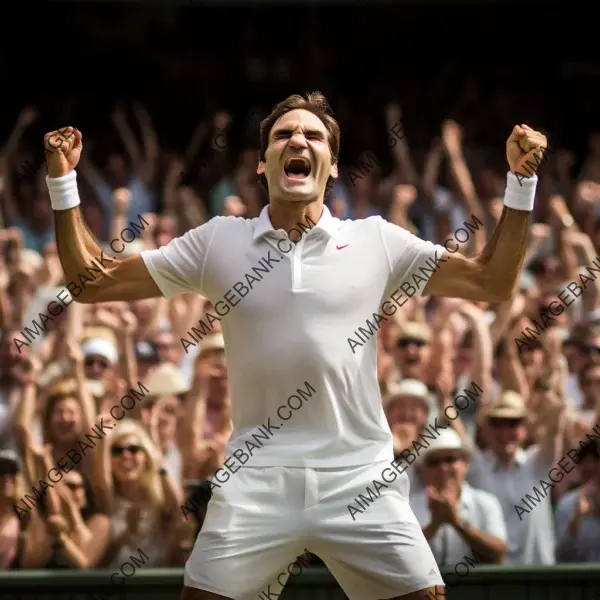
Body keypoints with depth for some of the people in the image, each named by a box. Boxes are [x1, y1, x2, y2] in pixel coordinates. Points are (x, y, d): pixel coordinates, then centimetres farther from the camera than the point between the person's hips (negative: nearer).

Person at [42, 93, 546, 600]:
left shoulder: (378, 242, 7)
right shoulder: (218, 242, 7)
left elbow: (494, 283, 7)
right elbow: (92, 283, 10)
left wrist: (521, 181, -2)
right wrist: (63, 181, 1)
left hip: (361, 479, 0)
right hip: (255, 482, 0)